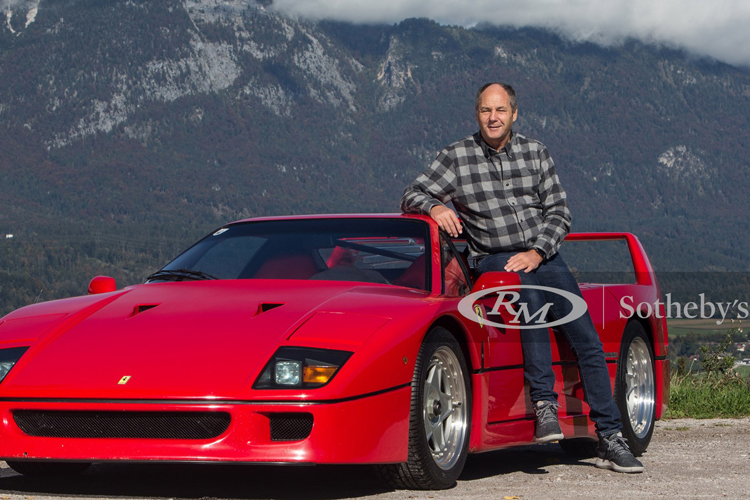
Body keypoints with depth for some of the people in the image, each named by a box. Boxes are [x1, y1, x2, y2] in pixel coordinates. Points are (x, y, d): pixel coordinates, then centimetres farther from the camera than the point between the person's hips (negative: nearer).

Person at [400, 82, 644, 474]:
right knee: (529, 291, -37)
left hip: (543, 257, 4)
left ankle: (609, 439, -1)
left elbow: (558, 212, 6)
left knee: (588, 342, -6)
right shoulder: (457, 157, 3)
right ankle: (544, 403, -36)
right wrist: (436, 207, -22)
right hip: (494, 259, -3)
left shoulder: (535, 152, 9)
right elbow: (412, 195, 1)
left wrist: (537, 252, -11)